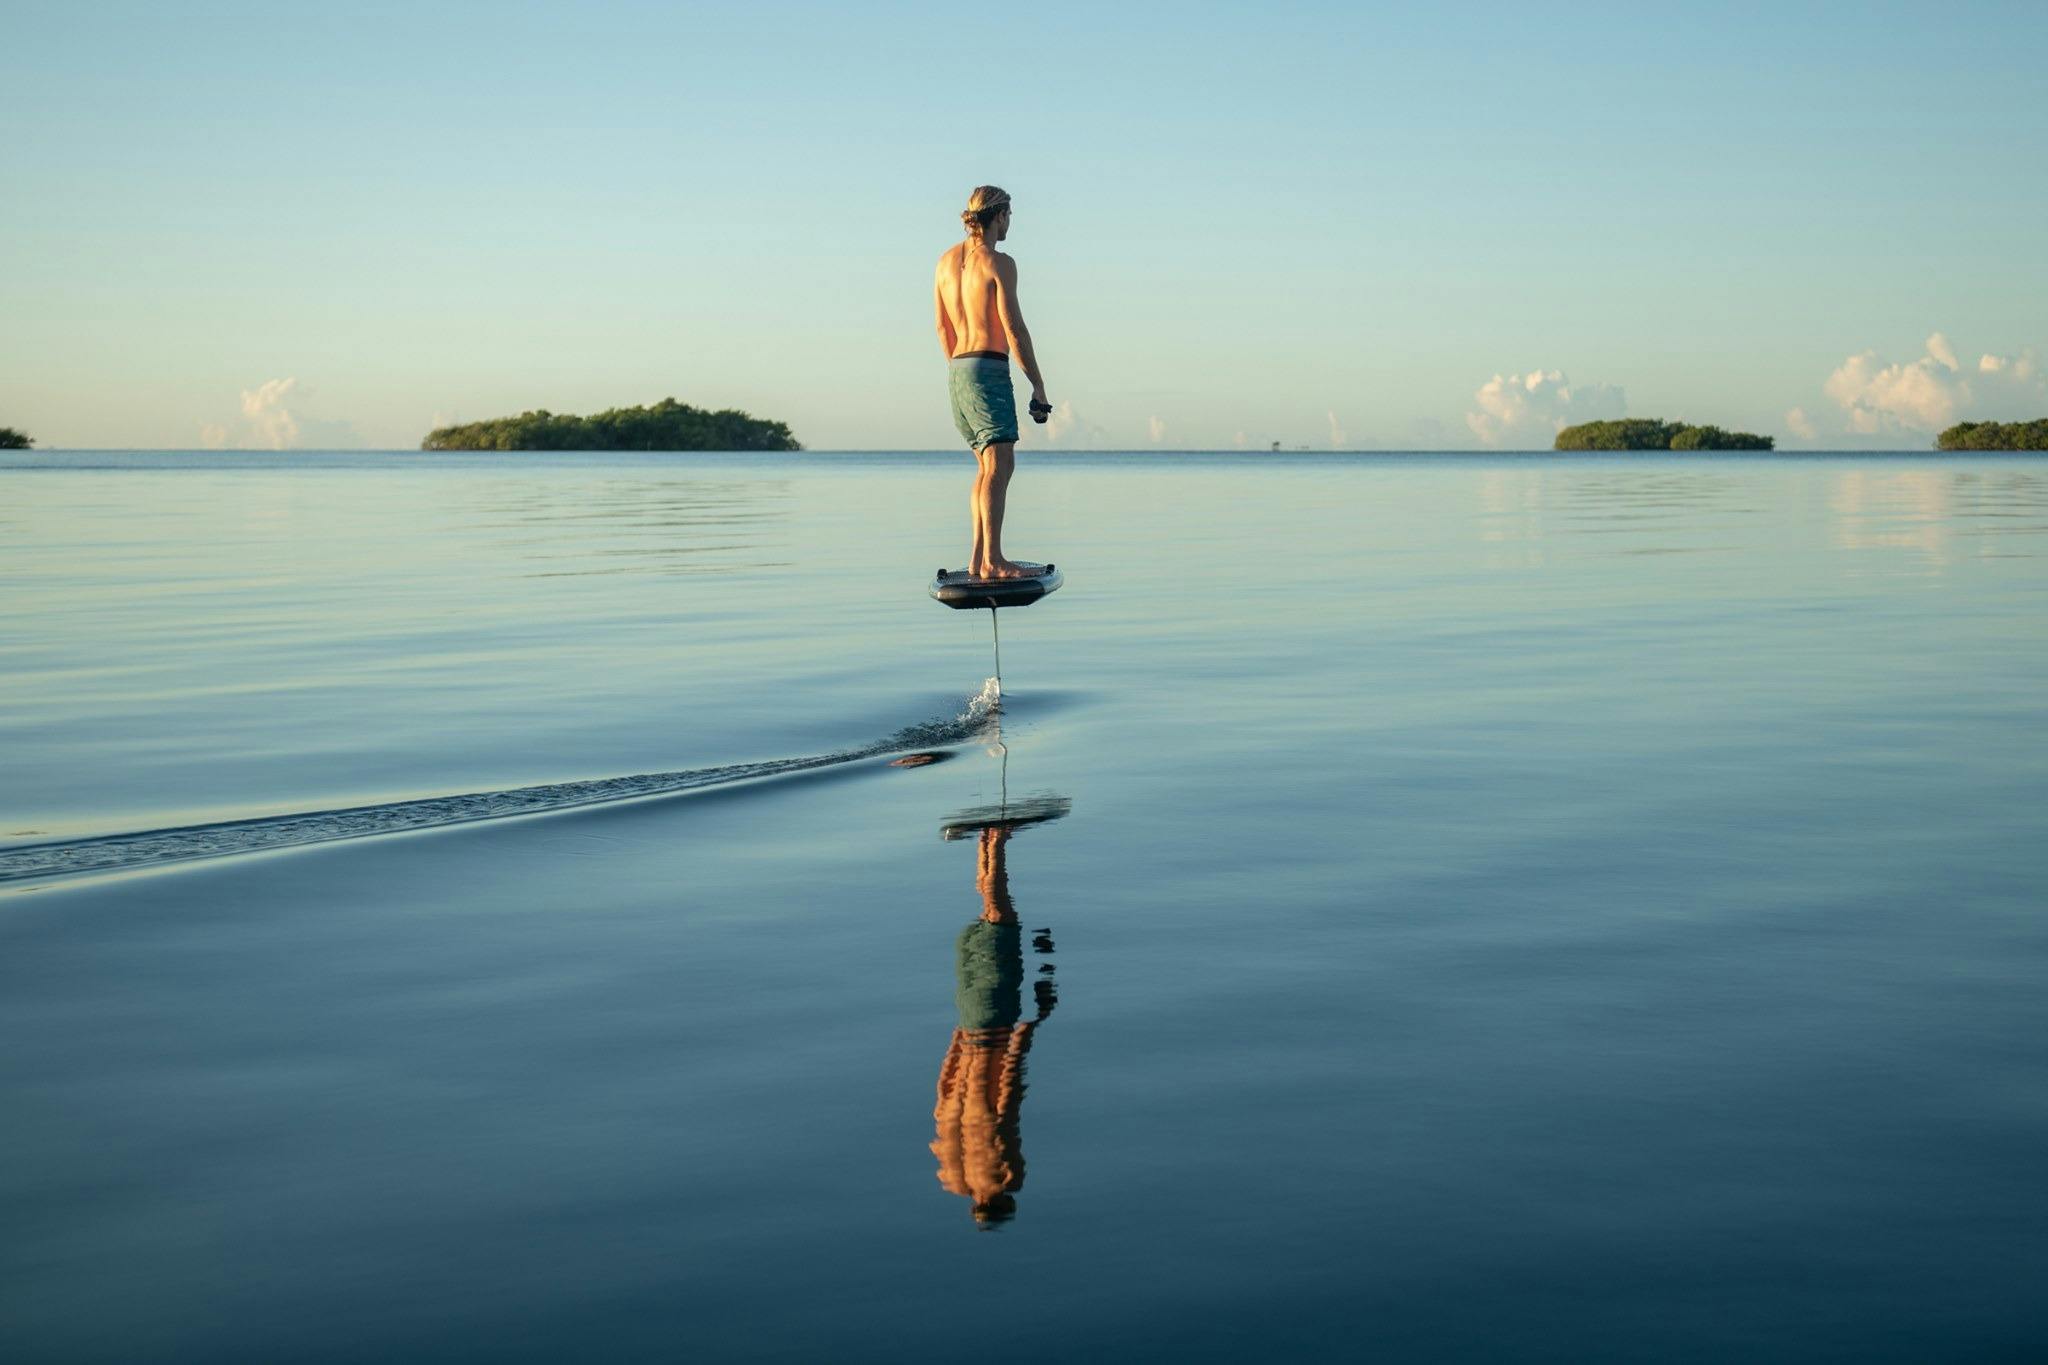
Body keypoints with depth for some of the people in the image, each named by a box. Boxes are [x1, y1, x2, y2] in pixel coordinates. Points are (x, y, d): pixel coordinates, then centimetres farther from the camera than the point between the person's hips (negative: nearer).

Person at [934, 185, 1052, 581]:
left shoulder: (946, 261, 13)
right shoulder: (999, 263, -8)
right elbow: (1014, 329, -12)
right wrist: (1038, 385, -7)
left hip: (957, 370, 8)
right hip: (988, 369, -8)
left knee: (987, 464, 15)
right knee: (999, 464, -13)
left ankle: (978, 557, 12)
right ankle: (992, 561, -21)